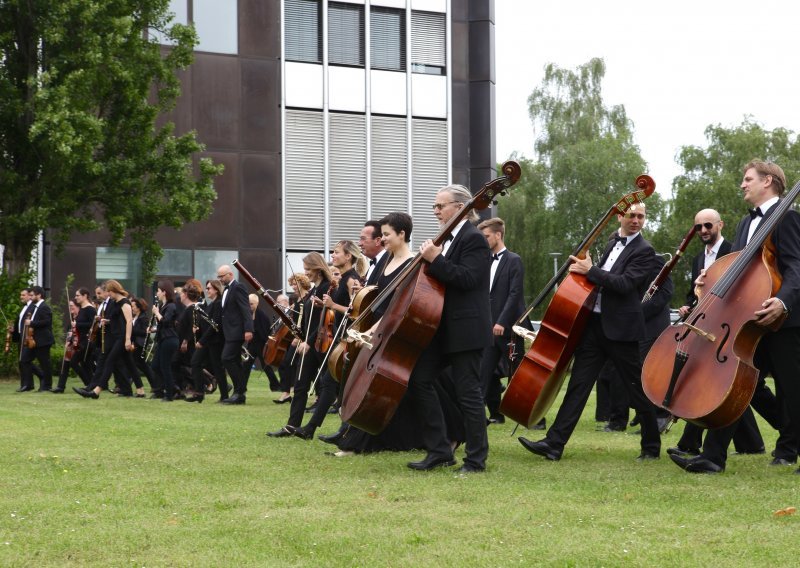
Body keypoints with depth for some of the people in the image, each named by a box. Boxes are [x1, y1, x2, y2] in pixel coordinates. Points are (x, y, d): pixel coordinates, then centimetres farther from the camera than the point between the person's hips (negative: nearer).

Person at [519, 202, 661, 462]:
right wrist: (588, 268, 12)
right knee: (578, 383, 1)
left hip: (620, 329, -7)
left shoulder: (644, 251, -6)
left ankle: (652, 446, 19)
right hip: (595, 324, 7)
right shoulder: (613, 243, 17)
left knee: (637, 388, 4)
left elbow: (625, 284, -19)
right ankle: (554, 443, -3)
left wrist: (590, 270, -17)